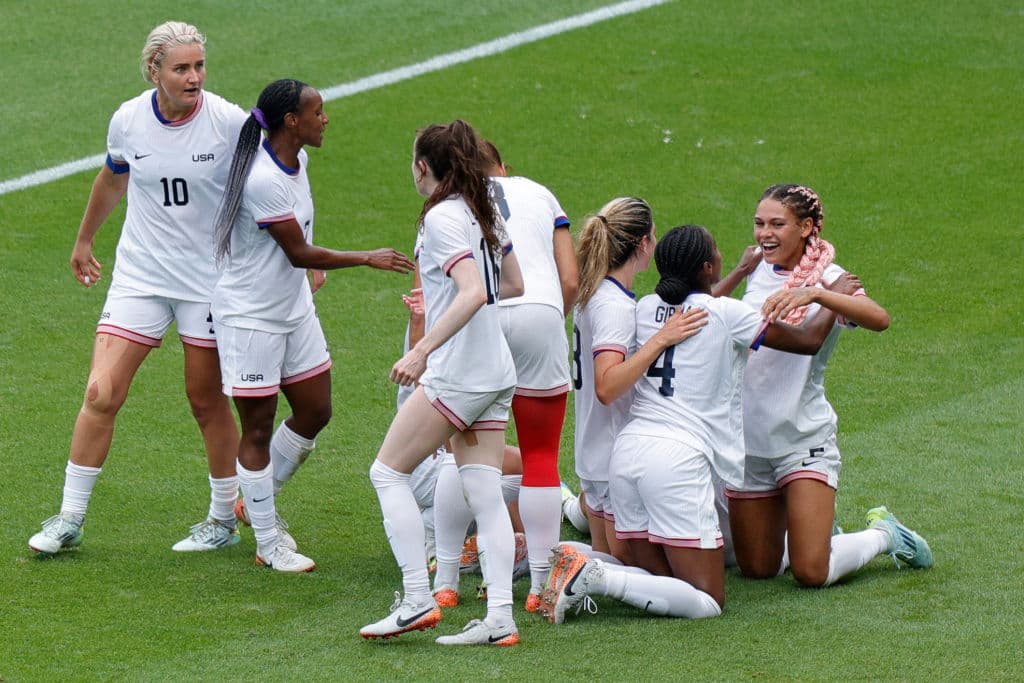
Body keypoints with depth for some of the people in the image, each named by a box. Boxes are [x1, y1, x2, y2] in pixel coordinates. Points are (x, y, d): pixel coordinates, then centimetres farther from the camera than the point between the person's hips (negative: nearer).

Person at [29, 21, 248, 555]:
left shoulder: (230, 122, -14)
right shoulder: (127, 121, -6)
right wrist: (84, 240, 27)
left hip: (210, 278, -2)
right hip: (140, 275, 2)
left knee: (206, 401, 6)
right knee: (100, 395, -6)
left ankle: (223, 520, 24)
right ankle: (70, 519, 5)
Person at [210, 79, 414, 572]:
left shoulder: (297, 160, 1)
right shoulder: (263, 180, -28)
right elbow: (299, 253, -23)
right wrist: (367, 259, -19)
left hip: (294, 307, 9)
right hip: (250, 315, -9)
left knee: (314, 412, 12)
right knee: (258, 427, 1)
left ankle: (257, 503, 32)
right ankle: (268, 544, 11)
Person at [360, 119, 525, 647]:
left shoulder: (441, 217, -13)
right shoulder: (484, 212, 13)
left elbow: (474, 292, -26)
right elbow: (513, 285, 23)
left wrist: (420, 351, -29)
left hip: (457, 375, -9)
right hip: (496, 374, 9)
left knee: (387, 471, 0)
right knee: (485, 496, 4)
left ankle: (418, 601, -7)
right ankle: (499, 618, -4)